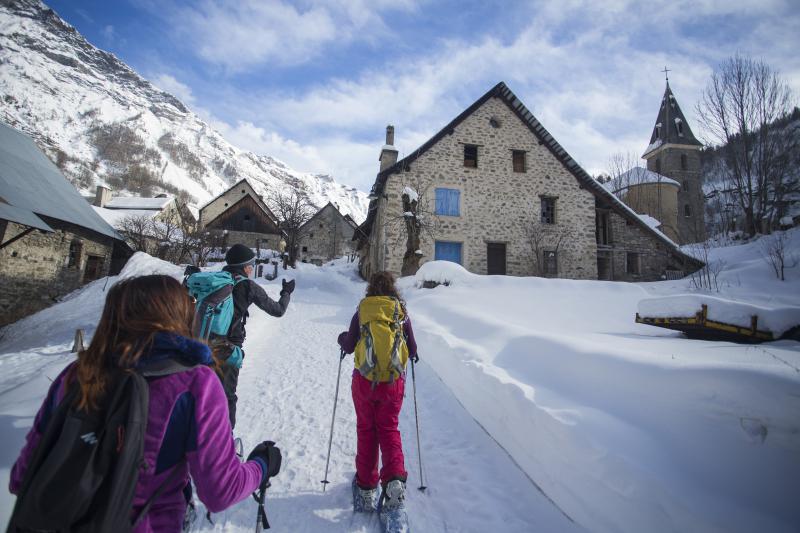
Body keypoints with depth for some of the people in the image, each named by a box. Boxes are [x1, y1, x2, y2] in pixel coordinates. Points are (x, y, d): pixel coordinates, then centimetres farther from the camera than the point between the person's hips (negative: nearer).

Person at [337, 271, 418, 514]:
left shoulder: (361, 312, -3)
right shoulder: (402, 313, -1)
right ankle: (394, 478, -4)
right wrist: (413, 353, 28)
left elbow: (349, 347, 4)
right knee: (389, 429, 15)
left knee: (366, 430, 16)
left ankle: (366, 487, 23)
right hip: (394, 381, 0)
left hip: (364, 380, 0)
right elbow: (412, 350, 5)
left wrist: (342, 338, 25)